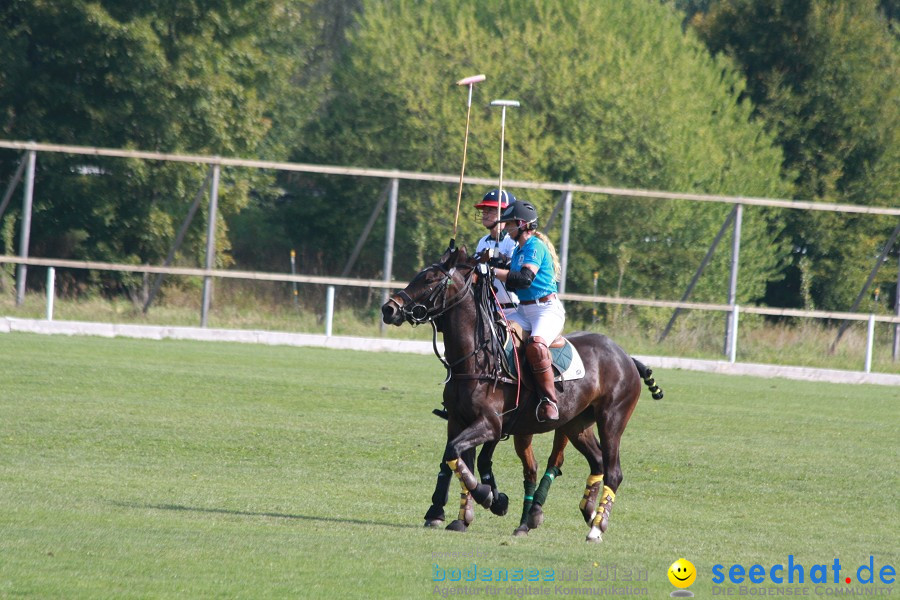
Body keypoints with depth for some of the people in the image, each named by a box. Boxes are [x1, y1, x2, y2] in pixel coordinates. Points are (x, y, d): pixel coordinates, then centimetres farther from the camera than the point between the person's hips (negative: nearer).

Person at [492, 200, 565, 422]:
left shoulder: (535, 247, -12)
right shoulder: (518, 250, 17)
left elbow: (525, 278, -27)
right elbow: (514, 284, 16)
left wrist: (494, 272, -27)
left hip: (547, 309, -10)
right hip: (524, 310, 10)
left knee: (536, 346, -36)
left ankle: (549, 402, -29)